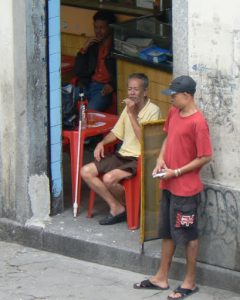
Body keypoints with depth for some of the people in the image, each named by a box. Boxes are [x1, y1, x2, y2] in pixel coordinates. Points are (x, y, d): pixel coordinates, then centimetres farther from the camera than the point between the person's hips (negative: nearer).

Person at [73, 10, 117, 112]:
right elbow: (78, 72, 14)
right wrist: (84, 50, 2)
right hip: (88, 85, 6)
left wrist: (112, 85, -22)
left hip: (105, 88, -5)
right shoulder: (93, 45, 18)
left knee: (90, 111, -33)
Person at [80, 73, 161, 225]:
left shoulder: (153, 110, -12)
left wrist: (132, 115, -21)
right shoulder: (129, 108, 12)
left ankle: (127, 207, 0)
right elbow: (116, 133, 22)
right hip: (122, 155, 8)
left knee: (109, 178, -30)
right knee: (86, 171, -7)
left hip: (139, 160, -8)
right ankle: (116, 207, -3)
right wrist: (102, 143, 3)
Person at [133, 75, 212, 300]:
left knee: (187, 235, 4)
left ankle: (190, 282, 16)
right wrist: (161, 159, 1)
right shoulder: (173, 113, 4)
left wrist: (176, 172, -18)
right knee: (167, 231, 17)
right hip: (168, 184, 8)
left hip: (186, 188, -8)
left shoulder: (197, 122, -21)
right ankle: (161, 277, 29)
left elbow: (205, 157, -19)